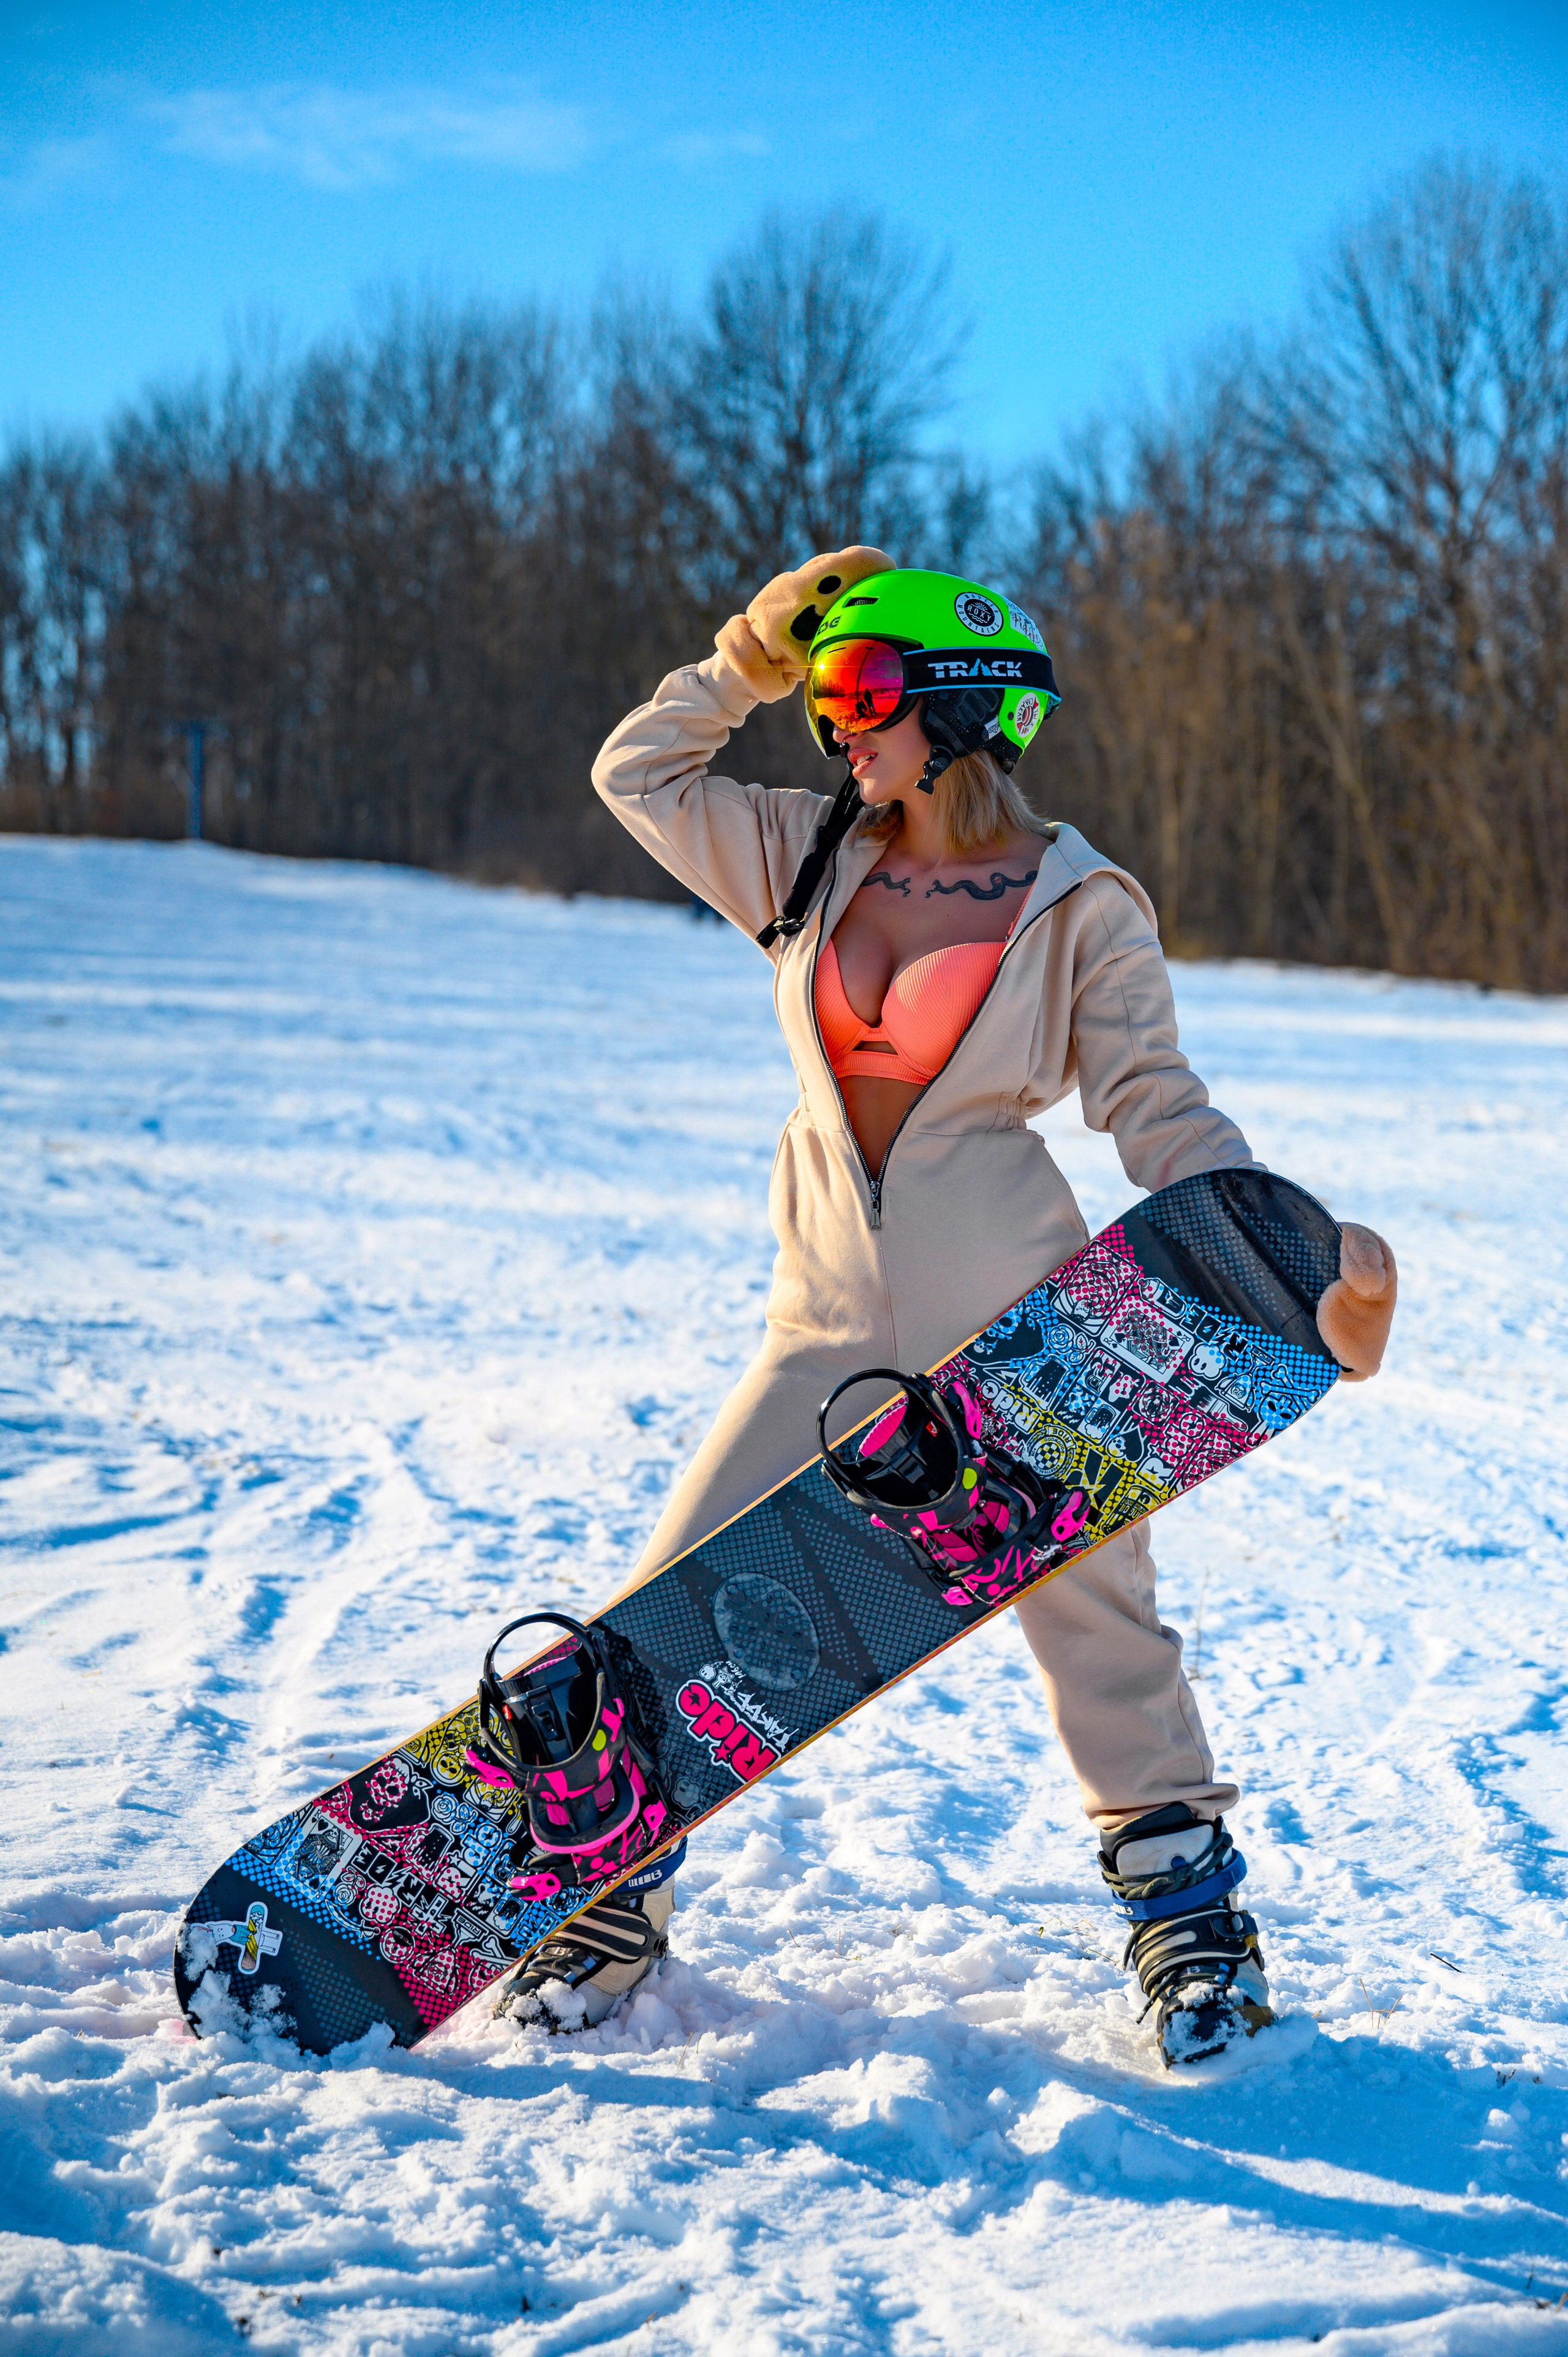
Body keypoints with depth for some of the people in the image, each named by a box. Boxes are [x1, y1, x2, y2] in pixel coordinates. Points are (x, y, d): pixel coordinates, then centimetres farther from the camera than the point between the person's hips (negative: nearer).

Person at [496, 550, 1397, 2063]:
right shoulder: (815, 862, 7)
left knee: (1096, 1626, 3)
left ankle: (1191, 1927, 20)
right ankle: (611, 1911, 15)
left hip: (1014, 1324, -3)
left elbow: (1159, 1113, -4)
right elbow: (640, 775, 15)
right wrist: (753, 657, 5)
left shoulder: (1078, 906, -4)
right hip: (836, 1325, 4)